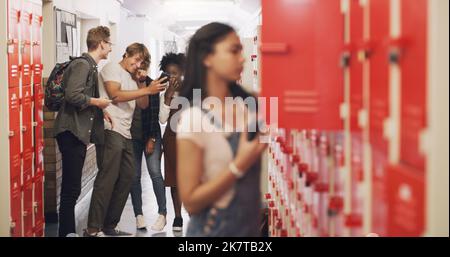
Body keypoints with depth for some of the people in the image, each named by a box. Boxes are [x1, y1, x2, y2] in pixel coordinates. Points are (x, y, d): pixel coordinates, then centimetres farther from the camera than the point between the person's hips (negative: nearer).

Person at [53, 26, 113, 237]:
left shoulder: (91, 67, 18)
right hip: (71, 132, -10)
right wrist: (97, 102, -11)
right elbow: (72, 95, -24)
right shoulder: (82, 64, -12)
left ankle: (69, 232, 18)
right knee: (71, 189, -9)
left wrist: (99, 111, 9)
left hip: (80, 133, 10)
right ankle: (66, 232, -5)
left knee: (72, 188, 12)